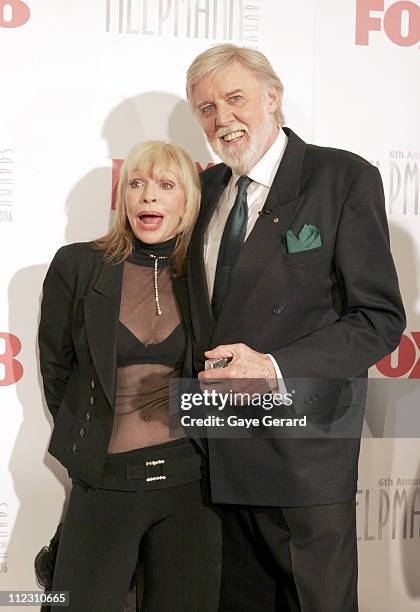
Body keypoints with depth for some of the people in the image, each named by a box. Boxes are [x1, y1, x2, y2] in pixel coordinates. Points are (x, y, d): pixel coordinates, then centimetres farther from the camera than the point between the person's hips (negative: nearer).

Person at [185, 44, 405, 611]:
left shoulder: (345, 178, -8)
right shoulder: (208, 187, 11)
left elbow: (381, 318, -13)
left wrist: (275, 368, -24)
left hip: (303, 452, -5)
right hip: (218, 454, 6)